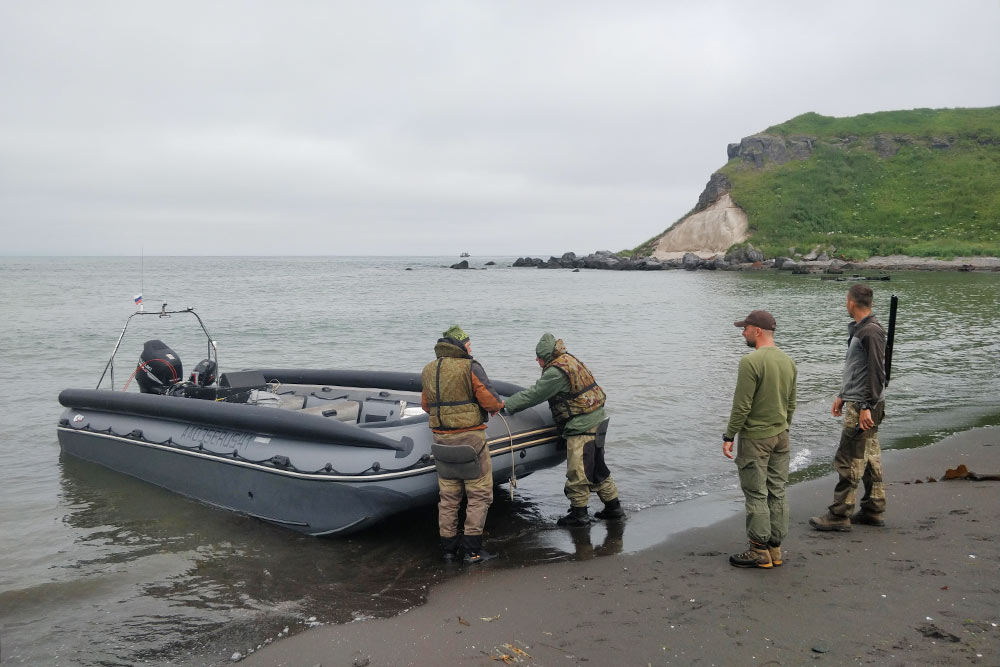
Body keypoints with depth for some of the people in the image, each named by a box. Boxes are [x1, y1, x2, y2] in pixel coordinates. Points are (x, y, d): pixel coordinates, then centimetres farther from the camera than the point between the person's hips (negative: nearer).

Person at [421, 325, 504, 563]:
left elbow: (426, 405, 16)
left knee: (448, 496, 14)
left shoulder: (428, 370, 7)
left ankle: (449, 548, 19)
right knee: (479, 493, 4)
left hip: (441, 439, 6)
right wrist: (497, 406, 6)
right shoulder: (470, 367, -12)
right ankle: (472, 549, 3)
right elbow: (490, 401, -15)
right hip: (470, 438, -6)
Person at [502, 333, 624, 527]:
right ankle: (613, 507, 27)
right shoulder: (569, 360, 11)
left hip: (582, 427, -10)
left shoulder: (556, 372, -19)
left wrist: (506, 405, -8)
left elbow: (534, 395, -15)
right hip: (597, 421, 10)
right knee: (596, 469, 18)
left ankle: (579, 514, 11)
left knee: (577, 471, 1)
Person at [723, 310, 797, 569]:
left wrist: (729, 436, -10)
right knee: (777, 493, 12)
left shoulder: (751, 362, -18)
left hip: (755, 438, -8)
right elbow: (791, 404, 15)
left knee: (756, 495, -1)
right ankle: (775, 548, 19)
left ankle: (759, 551, 4)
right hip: (781, 436, 8)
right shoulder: (788, 362, 8)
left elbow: (742, 405, -19)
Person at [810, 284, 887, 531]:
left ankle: (839, 515, -2)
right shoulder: (859, 329, 15)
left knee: (848, 460, -7)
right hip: (857, 403, 10)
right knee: (869, 459, 14)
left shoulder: (871, 332, -17)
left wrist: (867, 407, -22)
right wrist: (842, 396, 25)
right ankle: (873, 511, 22)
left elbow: (876, 372, -21)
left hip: (864, 407, -10)